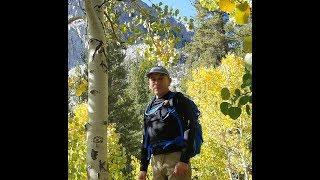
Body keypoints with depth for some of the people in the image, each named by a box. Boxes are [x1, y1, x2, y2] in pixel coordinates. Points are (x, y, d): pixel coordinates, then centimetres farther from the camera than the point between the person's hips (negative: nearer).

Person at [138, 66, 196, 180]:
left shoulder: (177, 100, 3)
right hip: (156, 161, 6)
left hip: (176, 158, -6)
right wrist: (143, 168, 15)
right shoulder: (150, 108, 20)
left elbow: (189, 129, -8)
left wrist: (184, 160, -17)